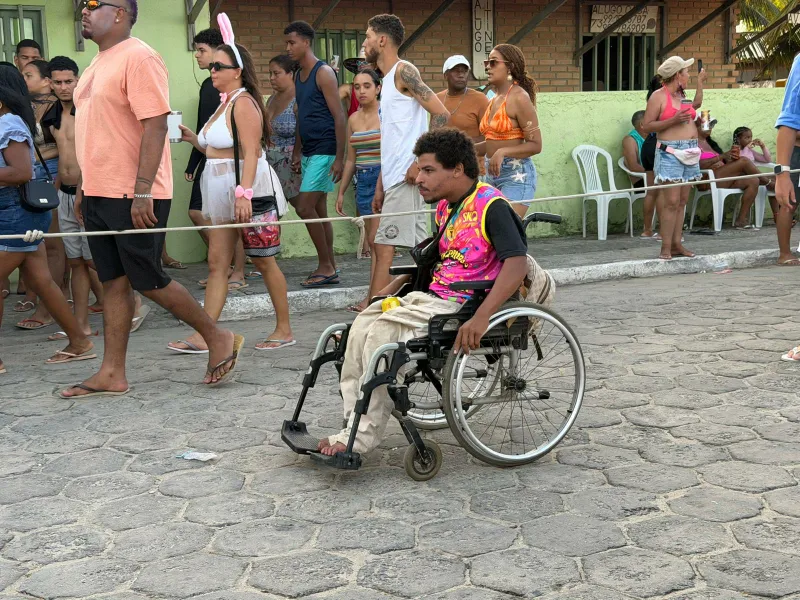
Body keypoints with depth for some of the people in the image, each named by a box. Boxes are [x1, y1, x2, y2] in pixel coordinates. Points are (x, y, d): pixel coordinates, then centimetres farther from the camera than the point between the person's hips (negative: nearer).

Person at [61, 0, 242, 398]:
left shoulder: (138, 58, -12)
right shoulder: (98, 63, 17)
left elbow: (156, 126, -20)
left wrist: (142, 192, -24)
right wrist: (85, 187, 20)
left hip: (134, 198, -9)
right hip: (99, 195, 9)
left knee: (148, 281, -3)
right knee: (114, 283, 9)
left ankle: (218, 338, 13)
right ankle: (112, 374, 14)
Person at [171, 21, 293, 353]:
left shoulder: (243, 102, -12)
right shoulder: (225, 102, 17)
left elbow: (250, 152, -22)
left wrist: (244, 193, -30)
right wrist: (193, 139, 10)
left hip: (250, 192, -9)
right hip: (224, 194, 9)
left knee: (264, 262, 1)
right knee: (217, 262, 4)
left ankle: (284, 330, 13)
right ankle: (204, 336, 3)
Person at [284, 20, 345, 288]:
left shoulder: (324, 73, -11)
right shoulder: (298, 75, 15)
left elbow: (339, 117, -15)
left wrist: (339, 158, -19)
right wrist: (297, 152, 17)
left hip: (324, 151, -9)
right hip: (309, 153, 9)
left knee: (304, 207, -12)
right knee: (319, 210, 9)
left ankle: (325, 265, -1)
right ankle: (329, 268, 15)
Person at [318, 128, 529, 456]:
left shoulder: (490, 205, -13)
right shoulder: (445, 207, 16)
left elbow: (517, 263, -24)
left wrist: (481, 318, -33)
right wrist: (390, 290, 22)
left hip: (461, 306, -9)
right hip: (431, 297, 9)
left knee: (383, 334, -24)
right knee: (362, 325, -11)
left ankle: (362, 437, -15)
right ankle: (353, 426, -11)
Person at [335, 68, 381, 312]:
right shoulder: (353, 119, 15)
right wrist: (341, 192, 19)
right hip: (363, 180, 7)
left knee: (376, 240, -9)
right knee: (372, 242, 6)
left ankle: (372, 297, -7)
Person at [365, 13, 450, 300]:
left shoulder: (403, 71, -6)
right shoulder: (388, 80, 22)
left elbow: (441, 114, -17)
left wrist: (420, 161, -20)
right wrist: (380, 186, 21)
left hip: (406, 177, -9)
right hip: (395, 178, 9)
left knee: (384, 247, -10)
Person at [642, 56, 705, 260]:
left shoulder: (682, 95, 17)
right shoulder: (659, 96, -5)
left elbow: (696, 105, 39)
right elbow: (646, 125, -9)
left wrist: (700, 82, 39)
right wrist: (673, 120, -17)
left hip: (690, 152, 8)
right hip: (670, 152, -8)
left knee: (682, 201, 7)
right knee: (671, 201, -12)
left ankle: (677, 244, 10)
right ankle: (666, 248, -10)